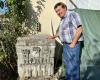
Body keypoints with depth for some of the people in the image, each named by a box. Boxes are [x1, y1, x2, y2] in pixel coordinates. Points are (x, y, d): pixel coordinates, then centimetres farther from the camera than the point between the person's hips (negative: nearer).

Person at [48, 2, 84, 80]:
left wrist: (73, 43, -20)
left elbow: (79, 29, -19)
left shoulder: (72, 14, -12)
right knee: (67, 64, 19)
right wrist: (54, 36, 31)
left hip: (73, 44, -10)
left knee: (73, 65, -6)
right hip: (66, 44, 10)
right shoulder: (62, 19, 16)